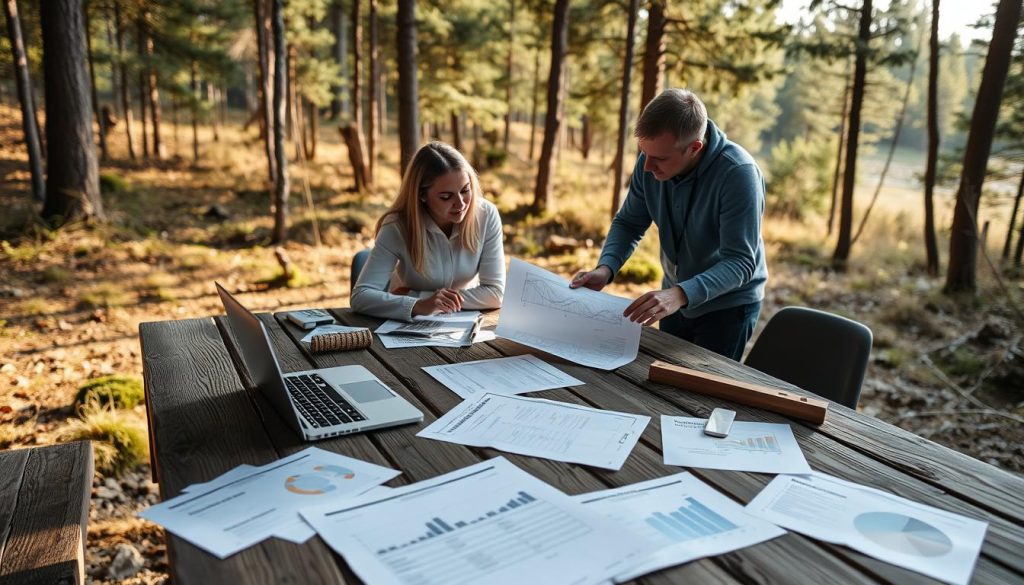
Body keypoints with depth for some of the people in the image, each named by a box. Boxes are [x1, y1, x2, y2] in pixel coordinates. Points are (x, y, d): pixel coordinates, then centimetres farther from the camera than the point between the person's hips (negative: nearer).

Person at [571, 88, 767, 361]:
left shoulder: (738, 173, -29)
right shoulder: (651, 161, -13)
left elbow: (740, 262, -31)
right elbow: (629, 223, -2)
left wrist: (681, 294, -47)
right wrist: (605, 268, -22)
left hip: (727, 305, -5)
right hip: (675, 299, 6)